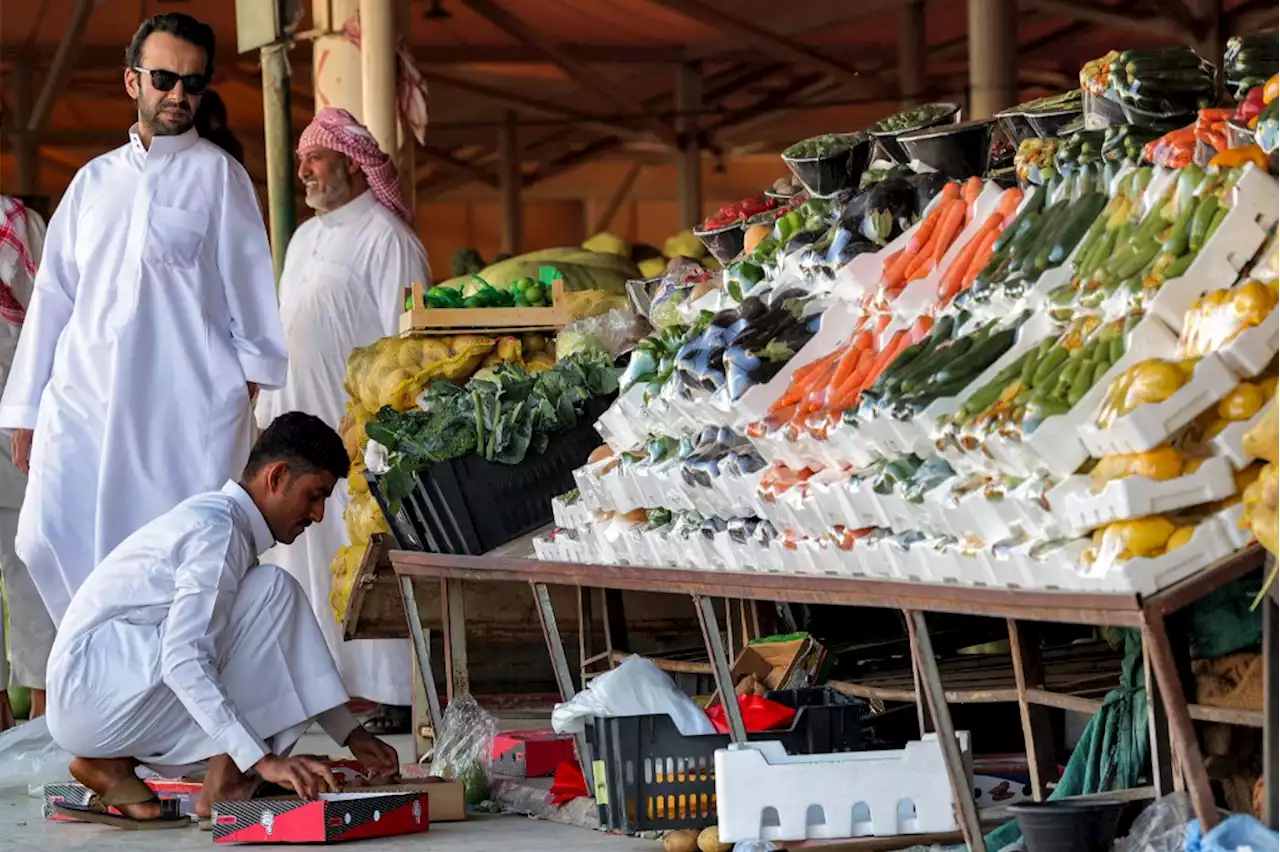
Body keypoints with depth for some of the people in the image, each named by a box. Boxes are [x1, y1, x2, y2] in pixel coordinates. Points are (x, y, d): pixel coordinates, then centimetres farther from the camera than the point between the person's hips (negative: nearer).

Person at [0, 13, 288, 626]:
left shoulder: (216, 174, 7)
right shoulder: (94, 181, 17)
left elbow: (249, 286, 5)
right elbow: (53, 297, 18)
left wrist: (247, 390, -2)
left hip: (187, 408, -4)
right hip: (83, 402, 4)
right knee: (50, 539, -8)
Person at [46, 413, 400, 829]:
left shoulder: (223, 522, 17)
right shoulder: (219, 530, -15)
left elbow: (287, 655, 26)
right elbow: (184, 662, -27)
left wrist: (351, 735, 21)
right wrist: (262, 759, -33)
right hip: (94, 689, -10)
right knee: (273, 592, -15)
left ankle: (111, 764, 6)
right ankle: (223, 786, -17)